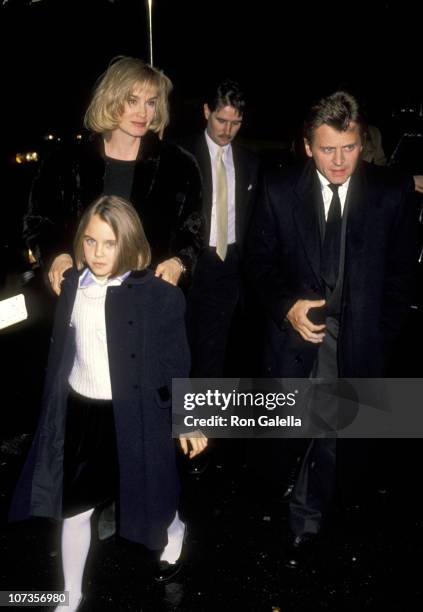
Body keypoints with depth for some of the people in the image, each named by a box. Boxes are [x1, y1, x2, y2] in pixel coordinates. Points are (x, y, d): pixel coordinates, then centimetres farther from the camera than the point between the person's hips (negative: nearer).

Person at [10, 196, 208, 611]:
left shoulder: (159, 296, -14)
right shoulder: (71, 286, -1)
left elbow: (176, 364, -7)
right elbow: (60, 355, 6)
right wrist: (53, 416, 11)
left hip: (132, 419, -3)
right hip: (79, 415, 4)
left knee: (148, 501, 17)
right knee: (74, 510, 12)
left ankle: (175, 527, 54)